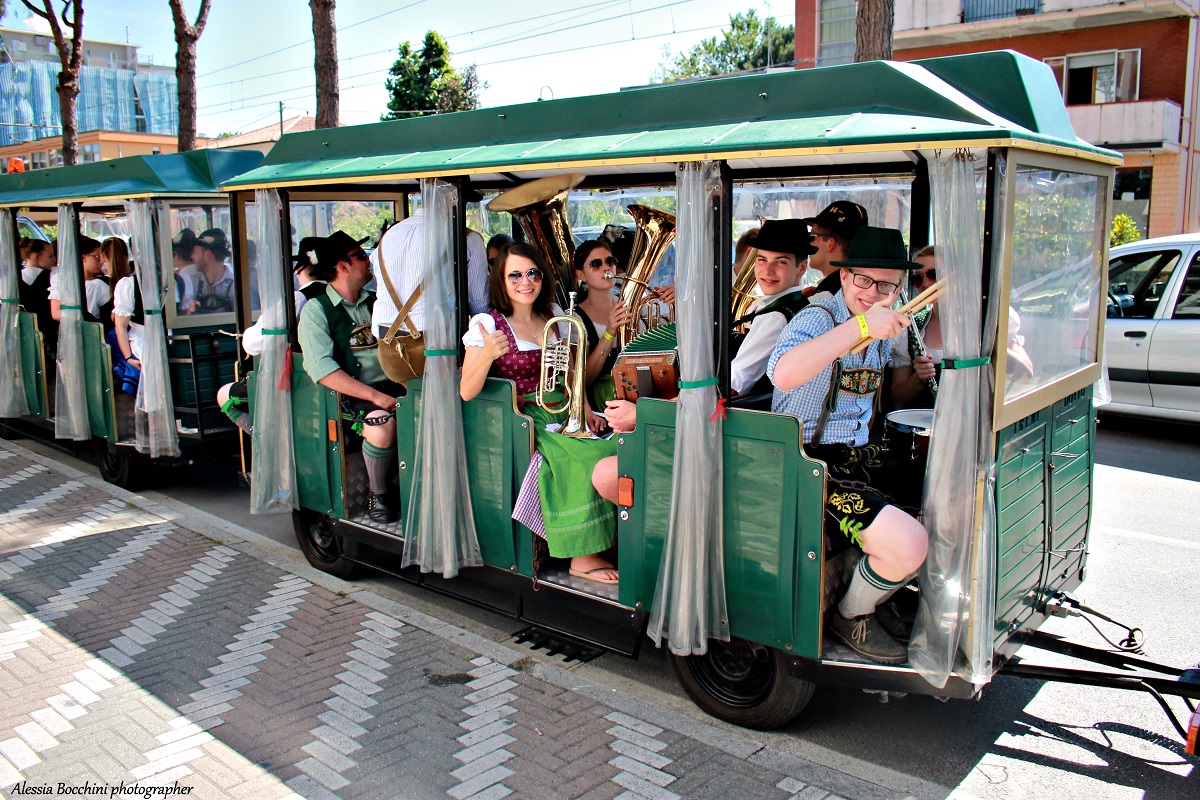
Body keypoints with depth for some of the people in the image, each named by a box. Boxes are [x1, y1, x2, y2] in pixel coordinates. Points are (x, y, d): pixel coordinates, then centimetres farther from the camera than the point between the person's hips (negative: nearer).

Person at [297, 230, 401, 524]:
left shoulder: (376, 302, 19)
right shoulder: (316, 310, -1)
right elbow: (321, 368, -14)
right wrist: (374, 396, -23)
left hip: (393, 384, 5)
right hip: (350, 394, -5)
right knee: (382, 422, -35)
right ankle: (377, 494, -11)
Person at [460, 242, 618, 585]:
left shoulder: (553, 316, 14)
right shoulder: (487, 324, -4)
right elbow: (467, 392, -11)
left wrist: (586, 412, 3)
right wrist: (488, 354, -28)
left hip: (562, 413, 6)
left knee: (620, 446, -20)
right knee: (587, 457, -30)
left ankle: (612, 539, -9)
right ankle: (582, 556, -20)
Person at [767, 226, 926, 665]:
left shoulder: (884, 330, 14)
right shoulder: (818, 319, -15)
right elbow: (783, 374, -38)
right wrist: (860, 327, -41)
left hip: (860, 459, 9)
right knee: (909, 545, -22)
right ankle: (852, 616, 6)